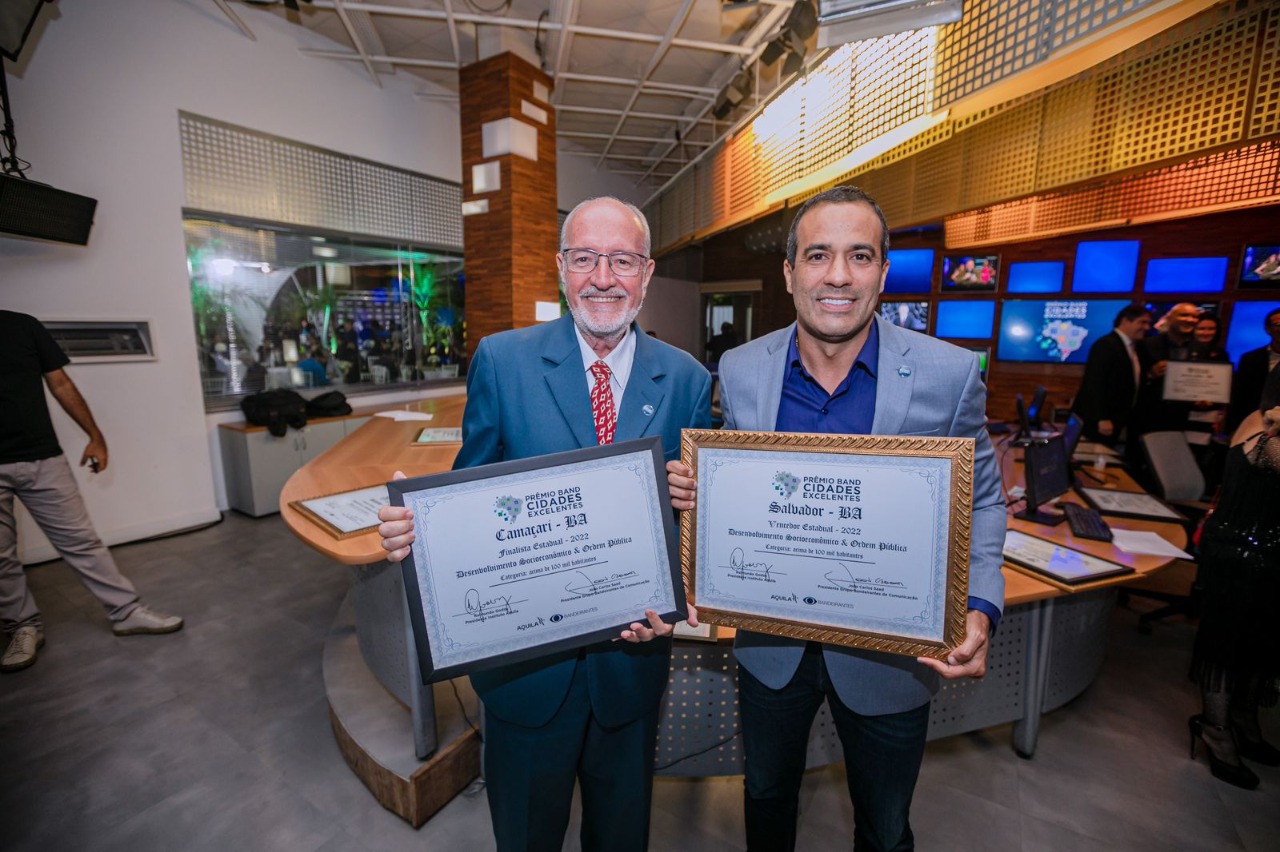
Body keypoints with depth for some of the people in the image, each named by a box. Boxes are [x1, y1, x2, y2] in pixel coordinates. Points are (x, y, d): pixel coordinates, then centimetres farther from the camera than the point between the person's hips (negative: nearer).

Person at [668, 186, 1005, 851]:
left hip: (889, 651, -1)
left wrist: (979, 607, -18)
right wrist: (692, 490, -20)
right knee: (767, 797, 29)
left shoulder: (950, 375, -15)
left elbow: (980, 501, -3)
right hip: (769, 644, 2)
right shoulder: (739, 370, -10)